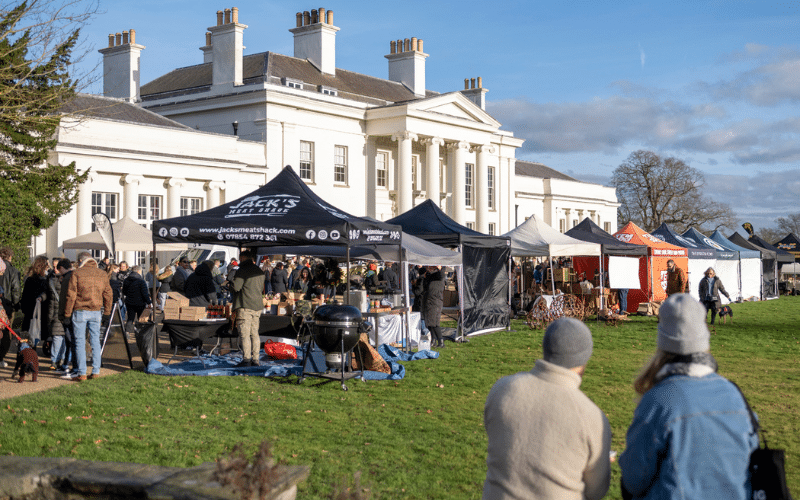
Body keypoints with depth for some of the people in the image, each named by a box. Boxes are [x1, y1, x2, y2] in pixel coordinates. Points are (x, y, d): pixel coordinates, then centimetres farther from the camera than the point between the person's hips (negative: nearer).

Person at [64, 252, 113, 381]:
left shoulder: (76, 273, -4)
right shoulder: (102, 275, 7)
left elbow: (71, 296, -6)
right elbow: (108, 295, 11)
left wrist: (67, 313, 0)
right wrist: (107, 311, 20)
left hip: (80, 312, -3)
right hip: (96, 312, 3)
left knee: (80, 342, 1)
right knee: (95, 341, 10)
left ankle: (82, 373, -1)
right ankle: (96, 371, 10)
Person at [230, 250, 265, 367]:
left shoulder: (242, 270, -7)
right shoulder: (260, 272, 16)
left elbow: (236, 287, -13)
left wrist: (229, 284, 7)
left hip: (245, 306, -7)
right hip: (257, 306, 7)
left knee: (244, 333, -8)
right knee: (254, 333, 10)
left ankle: (246, 359, -14)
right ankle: (255, 359, 9)